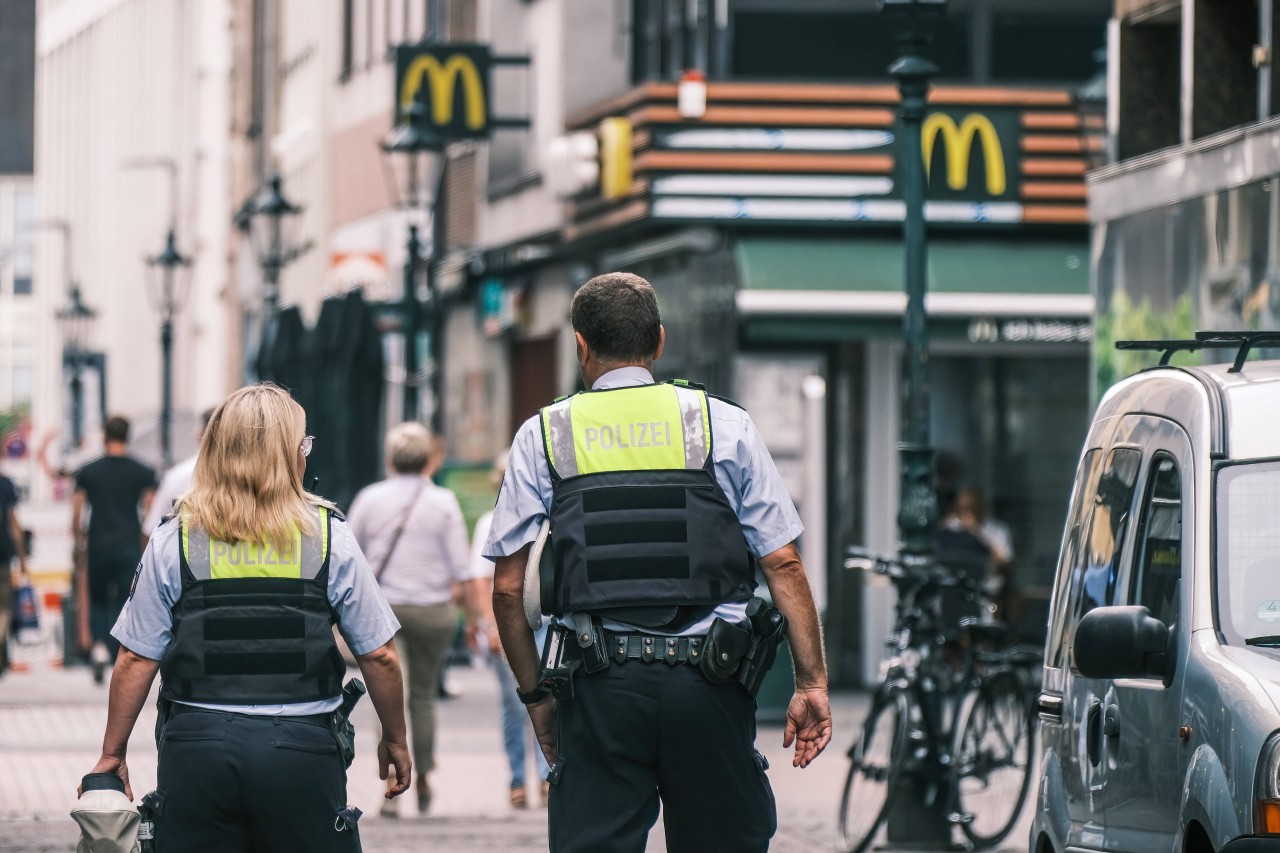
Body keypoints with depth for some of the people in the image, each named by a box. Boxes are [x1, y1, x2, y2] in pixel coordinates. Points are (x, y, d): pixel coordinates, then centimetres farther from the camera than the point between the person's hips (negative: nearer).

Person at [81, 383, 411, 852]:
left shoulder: (173, 541, 2)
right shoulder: (331, 539, 1)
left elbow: (136, 660, 2)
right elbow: (379, 656, 3)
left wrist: (112, 754, 12)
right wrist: (395, 740, 18)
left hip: (196, 747, 1)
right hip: (301, 751, -1)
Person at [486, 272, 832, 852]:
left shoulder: (543, 436, 7)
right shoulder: (723, 424, 7)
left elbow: (507, 587, 4)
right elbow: (784, 565, 2)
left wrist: (535, 694, 14)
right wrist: (812, 682, 6)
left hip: (598, 684, 0)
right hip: (709, 676, 0)